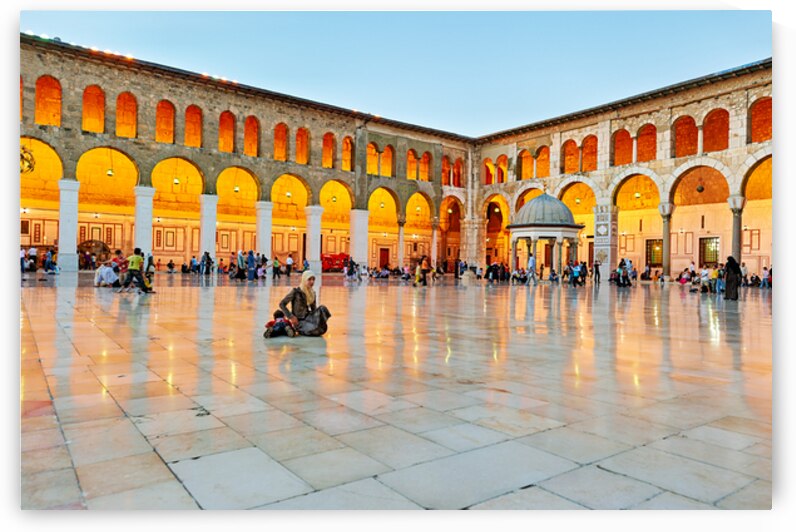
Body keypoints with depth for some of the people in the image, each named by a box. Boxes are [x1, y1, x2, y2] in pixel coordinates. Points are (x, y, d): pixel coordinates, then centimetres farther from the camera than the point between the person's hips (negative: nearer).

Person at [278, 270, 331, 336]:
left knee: (322, 308, -23)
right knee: (315, 330, -34)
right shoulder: (296, 291, -11)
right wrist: (291, 317, -14)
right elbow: (282, 304, -8)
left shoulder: (312, 293, 8)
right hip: (299, 321, -6)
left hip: (308, 317, 6)